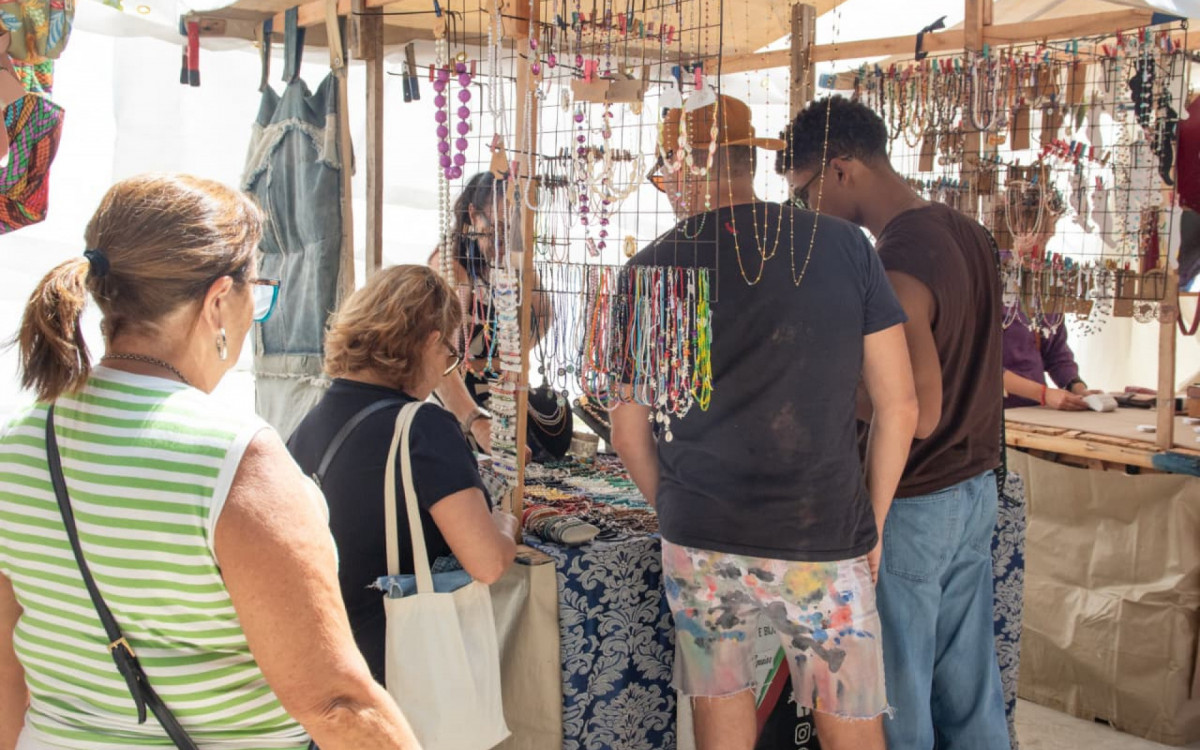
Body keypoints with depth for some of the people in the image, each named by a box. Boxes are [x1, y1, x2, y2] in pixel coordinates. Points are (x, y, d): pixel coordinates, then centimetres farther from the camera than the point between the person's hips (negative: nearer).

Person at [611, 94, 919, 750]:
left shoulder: (653, 269, -1)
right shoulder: (844, 247, -1)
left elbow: (629, 433, 4)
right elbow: (899, 406, 0)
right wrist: (872, 523, 10)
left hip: (699, 542, 1)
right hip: (822, 541, -1)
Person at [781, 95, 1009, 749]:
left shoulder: (893, 267, -23)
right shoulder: (966, 233, 5)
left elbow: (918, 415, -25)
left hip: (911, 506, -9)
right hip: (976, 490, 9)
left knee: (897, 696, 7)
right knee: (968, 683, 18)